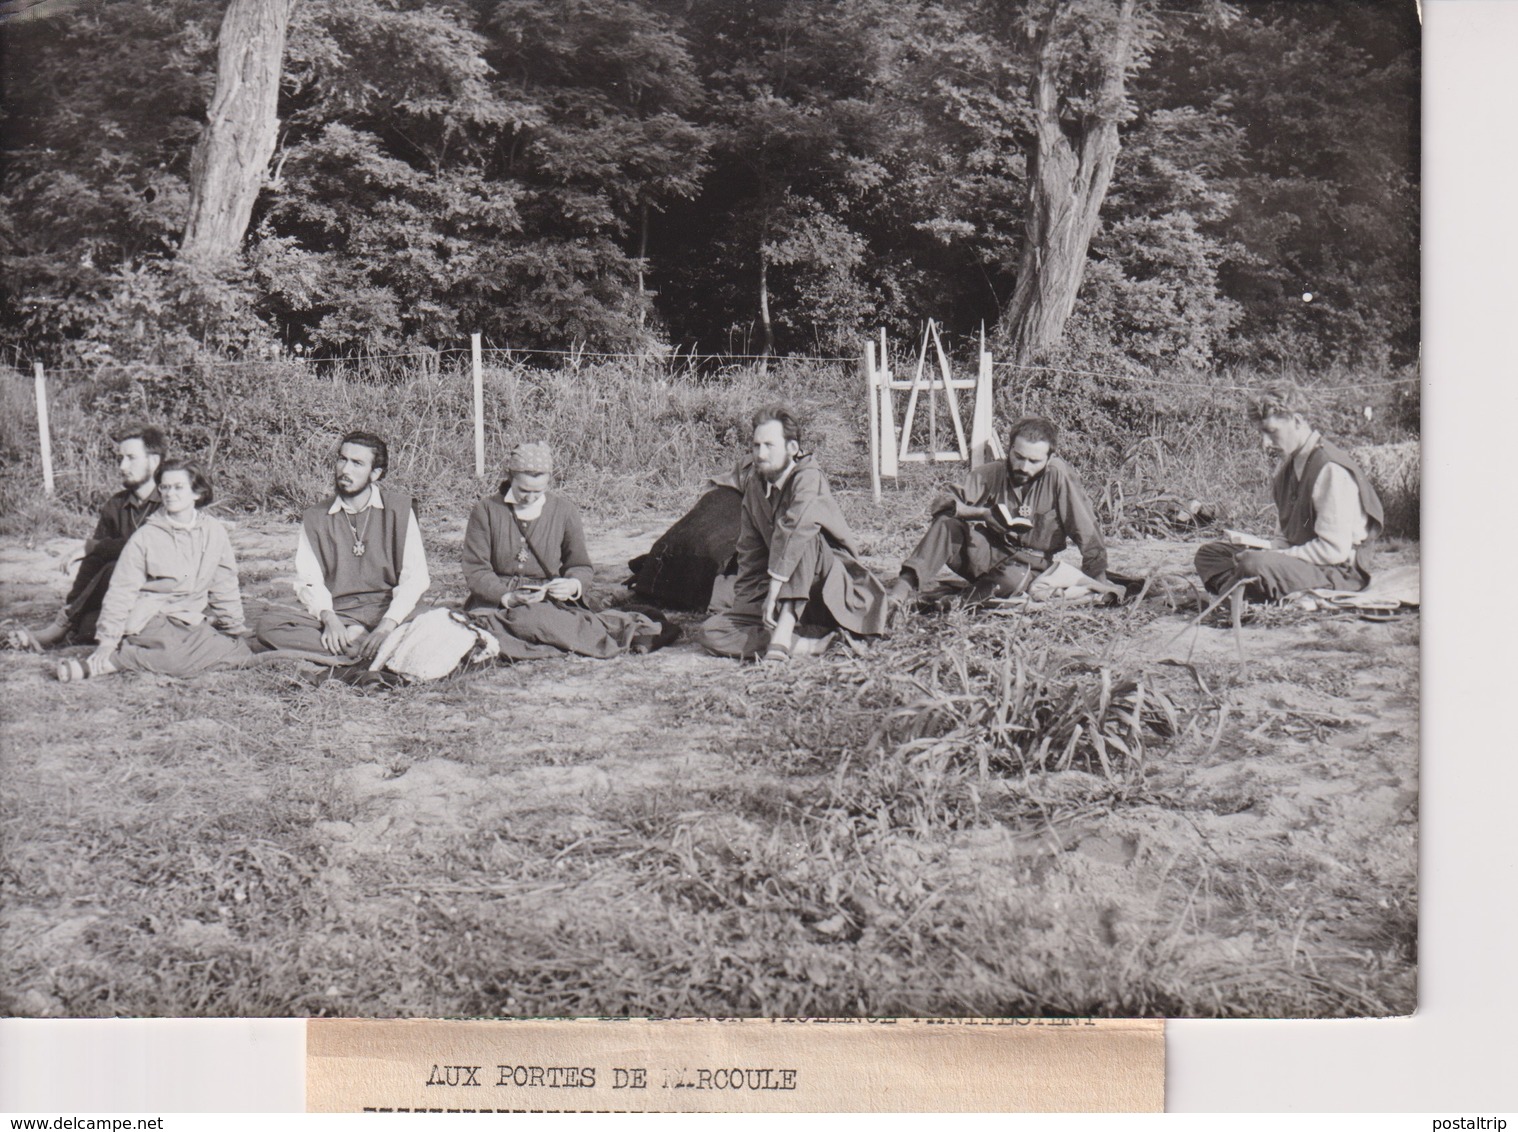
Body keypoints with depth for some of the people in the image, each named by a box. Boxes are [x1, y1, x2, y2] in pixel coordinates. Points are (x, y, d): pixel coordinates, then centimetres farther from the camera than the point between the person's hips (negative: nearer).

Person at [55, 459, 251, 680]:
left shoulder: (214, 532, 3)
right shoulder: (145, 537, -5)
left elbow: (225, 586, 12)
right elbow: (121, 591, -4)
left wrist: (234, 628, 11)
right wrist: (108, 640, -9)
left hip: (192, 621, 5)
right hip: (152, 619, -5)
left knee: (241, 652, -19)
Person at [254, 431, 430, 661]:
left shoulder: (398, 507, 4)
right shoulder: (315, 518, 12)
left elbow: (415, 576, -4)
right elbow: (308, 581, 5)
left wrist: (388, 624, -20)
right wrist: (328, 617, -17)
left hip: (385, 608, -3)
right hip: (336, 611, 3)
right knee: (268, 624, -27)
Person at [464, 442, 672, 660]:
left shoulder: (564, 510, 4)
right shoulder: (486, 509, -1)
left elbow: (581, 566, 8)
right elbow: (475, 571, -3)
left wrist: (573, 585, -17)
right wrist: (509, 598, -21)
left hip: (551, 600, 2)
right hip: (496, 600, -1)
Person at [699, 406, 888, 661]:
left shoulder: (808, 478, -16)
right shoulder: (755, 486, 7)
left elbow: (797, 525, -37)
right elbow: (750, 555, 11)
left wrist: (775, 587, -37)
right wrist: (743, 605, 1)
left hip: (837, 592, -6)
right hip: (786, 596, 7)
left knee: (803, 538, -35)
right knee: (711, 632, -13)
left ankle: (782, 635, -41)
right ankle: (807, 644, -28)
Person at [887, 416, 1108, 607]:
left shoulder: (1058, 475, -17)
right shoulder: (989, 474, -7)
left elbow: (1087, 532, -14)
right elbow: (941, 504, -13)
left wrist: (1097, 586, -14)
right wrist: (985, 513, -28)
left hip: (1029, 565, -2)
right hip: (989, 554, 2)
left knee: (1014, 577, -39)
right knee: (946, 524, -25)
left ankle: (982, 591, -9)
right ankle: (906, 584, -33)